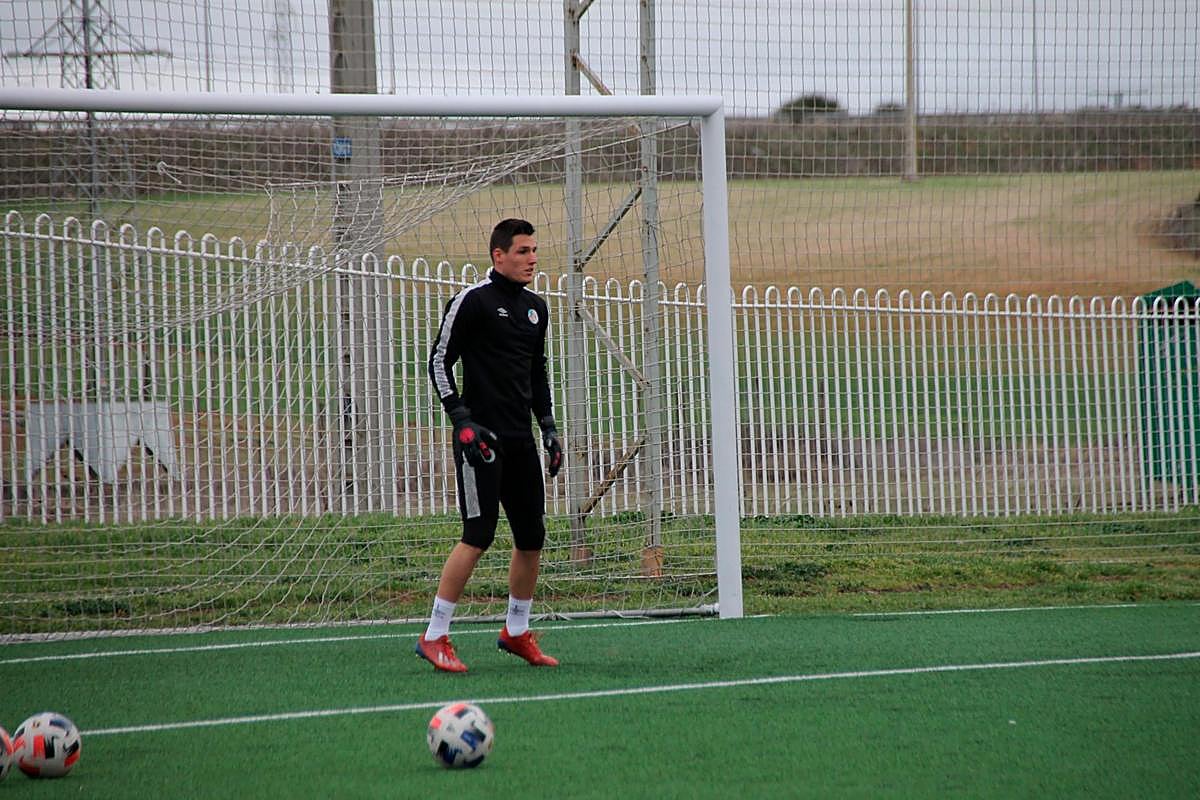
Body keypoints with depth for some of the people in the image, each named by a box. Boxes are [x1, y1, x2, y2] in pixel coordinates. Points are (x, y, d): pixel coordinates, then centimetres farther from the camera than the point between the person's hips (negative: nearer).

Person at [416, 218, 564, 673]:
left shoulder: (535, 308, 14)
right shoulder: (472, 301, -8)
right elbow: (439, 361, -7)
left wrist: (548, 426, 17)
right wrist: (461, 419, -14)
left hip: (521, 439, 8)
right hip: (481, 437, -8)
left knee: (532, 537, 7)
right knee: (479, 535, -13)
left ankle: (516, 632, 22)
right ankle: (434, 637, -7)